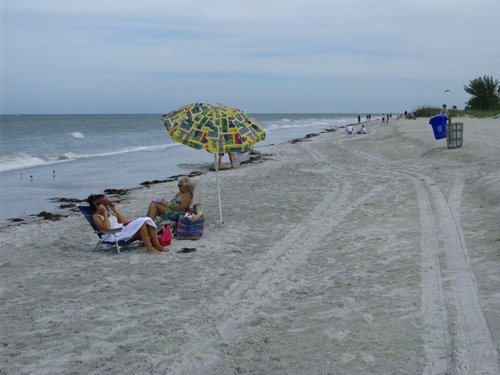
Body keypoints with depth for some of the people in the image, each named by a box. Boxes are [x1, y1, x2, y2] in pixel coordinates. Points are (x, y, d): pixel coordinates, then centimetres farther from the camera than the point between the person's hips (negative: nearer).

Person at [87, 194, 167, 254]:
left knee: (147, 220, -12)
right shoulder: (96, 216, 3)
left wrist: (115, 210, 17)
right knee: (140, 221, -27)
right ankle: (149, 248, -31)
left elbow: (125, 221, 18)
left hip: (124, 230, 8)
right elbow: (107, 228, -16)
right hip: (115, 236, -8)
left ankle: (157, 245, -20)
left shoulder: (109, 211, 25)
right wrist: (104, 213, -9)